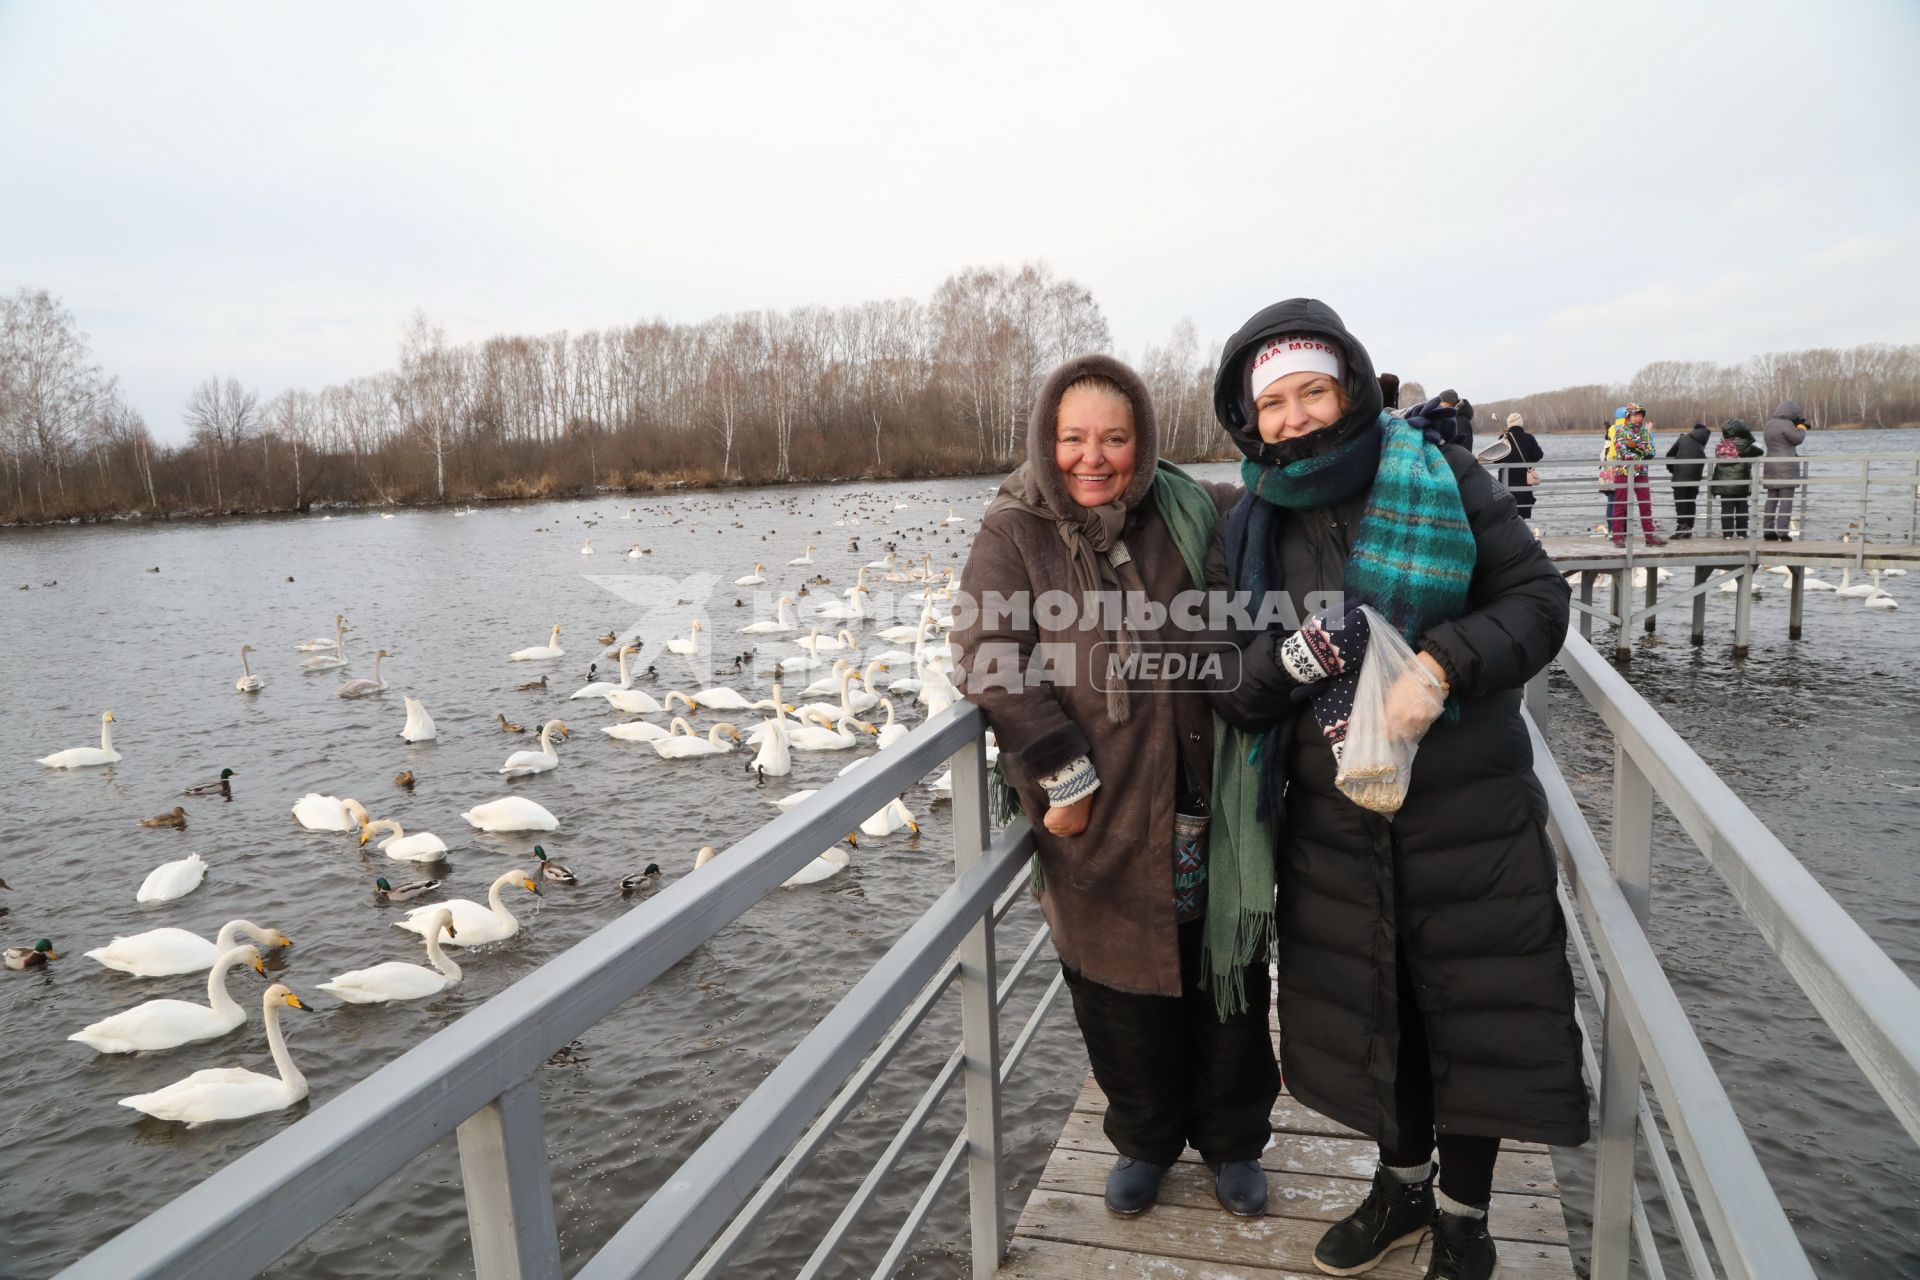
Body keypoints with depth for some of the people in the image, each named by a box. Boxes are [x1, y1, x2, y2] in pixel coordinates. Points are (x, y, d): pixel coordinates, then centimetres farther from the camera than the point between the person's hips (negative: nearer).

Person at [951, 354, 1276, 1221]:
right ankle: (1144, 1139, 44)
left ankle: (1232, 1139, 44)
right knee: (1123, 991, 15)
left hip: (1211, 812, 2)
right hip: (1101, 824, -1)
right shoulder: (1013, 535, -5)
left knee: (1230, 982, 17)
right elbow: (989, 654, -14)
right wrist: (1061, 772, -18)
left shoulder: (1192, 514, -1)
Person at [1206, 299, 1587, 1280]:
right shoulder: (1250, 532, 1)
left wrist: (1443, 662, -23)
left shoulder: (1440, 480, -7)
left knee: (1473, 1009, 8)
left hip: (1467, 817, -3)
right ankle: (1404, 1183, 43)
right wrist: (1285, 663, -22)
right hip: (1334, 824, 3)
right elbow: (1230, 695, 0)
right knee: (1369, 1009, 17)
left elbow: (1537, 598, -6)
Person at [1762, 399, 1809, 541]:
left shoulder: (1768, 424, 13)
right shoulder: (1786, 424, -13)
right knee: (1786, 500, -6)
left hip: (1771, 467, 8)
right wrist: (1801, 427, 7)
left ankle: (1768, 532, 10)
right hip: (1786, 468, -8)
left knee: (1771, 500, 10)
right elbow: (1797, 439, -10)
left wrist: (1796, 426, 17)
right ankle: (1783, 532, -9)